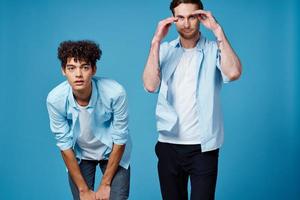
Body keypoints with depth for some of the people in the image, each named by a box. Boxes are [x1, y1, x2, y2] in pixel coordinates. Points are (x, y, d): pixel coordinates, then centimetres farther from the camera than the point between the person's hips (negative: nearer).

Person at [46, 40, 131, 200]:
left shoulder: (115, 92, -29)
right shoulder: (55, 99, -25)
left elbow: (119, 139, -18)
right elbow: (64, 144, -15)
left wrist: (105, 184, -14)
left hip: (113, 153, -1)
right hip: (79, 156, 1)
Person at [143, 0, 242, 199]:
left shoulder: (214, 50, -3)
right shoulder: (165, 50, 5)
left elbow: (233, 73, -23)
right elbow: (150, 85, -9)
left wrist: (218, 30, -17)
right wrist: (156, 41, -11)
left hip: (203, 147, -3)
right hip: (169, 145, 3)